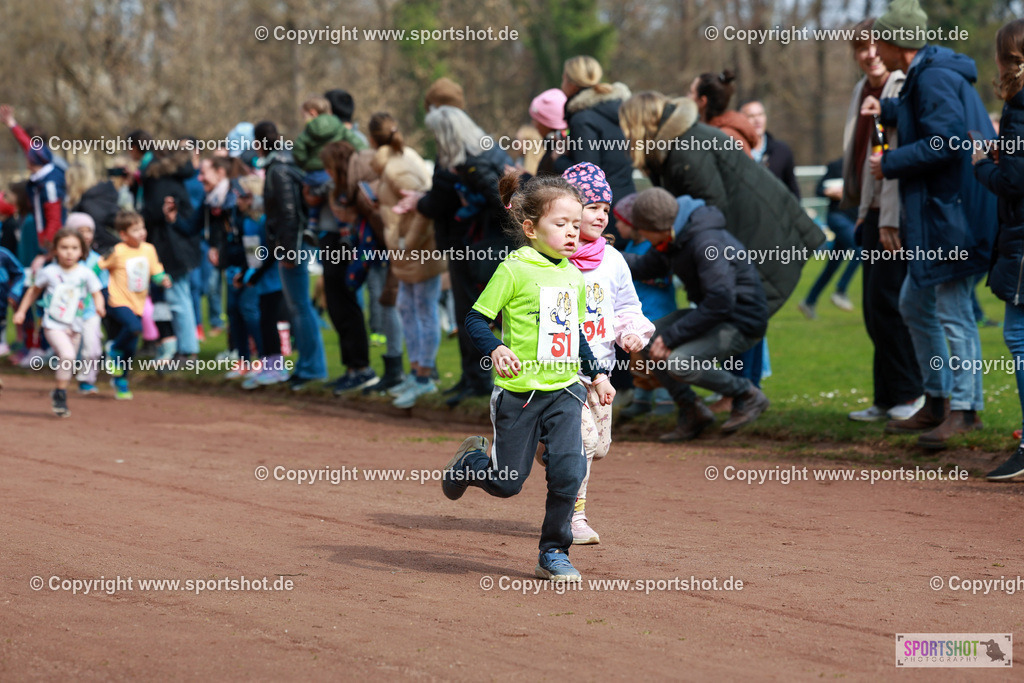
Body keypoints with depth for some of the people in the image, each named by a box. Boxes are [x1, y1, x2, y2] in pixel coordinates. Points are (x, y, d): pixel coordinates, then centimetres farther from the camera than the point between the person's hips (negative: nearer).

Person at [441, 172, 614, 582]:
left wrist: (597, 375, 21)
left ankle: (554, 554, 5)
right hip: (520, 392, -5)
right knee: (507, 483, 3)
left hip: (564, 392, 5)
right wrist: (496, 349, -29)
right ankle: (472, 459, 38)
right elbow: (476, 319, -12)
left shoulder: (573, 276, 10)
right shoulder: (514, 270, -11)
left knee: (569, 472, -11)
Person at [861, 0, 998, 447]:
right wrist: (886, 109, 19)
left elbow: (945, 141, -26)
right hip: (934, 213, 11)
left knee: (953, 312, -6)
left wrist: (889, 163, -16)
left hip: (953, 216, -11)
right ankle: (937, 401, 25)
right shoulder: (924, 75, 15)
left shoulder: (935, 79, -17)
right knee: (915, 304, 18)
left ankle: (964, 408, 0)